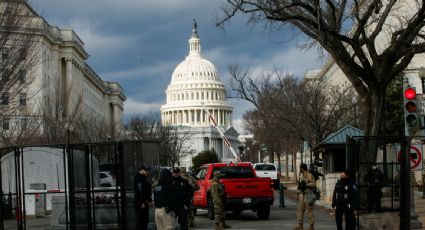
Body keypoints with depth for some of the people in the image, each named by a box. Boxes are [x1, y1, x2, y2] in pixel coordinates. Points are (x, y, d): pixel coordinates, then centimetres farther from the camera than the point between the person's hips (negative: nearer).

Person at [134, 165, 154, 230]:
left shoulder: (144, 178, 19)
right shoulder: (139, 178, -15)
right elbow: (140, 190, -22)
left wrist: (149, 200, 23)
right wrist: (142, 202, -26)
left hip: (144, 202, 11)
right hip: (140, 203, -11)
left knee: (145, 220, 14)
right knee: (140, 220, -8)